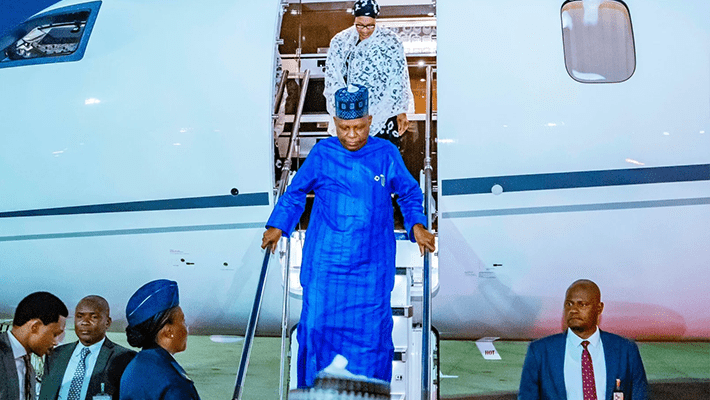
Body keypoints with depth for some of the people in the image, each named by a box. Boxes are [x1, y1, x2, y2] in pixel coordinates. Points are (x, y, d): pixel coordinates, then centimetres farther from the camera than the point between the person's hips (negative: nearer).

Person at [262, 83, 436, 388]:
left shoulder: (386, 154, 2)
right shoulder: (322, 153, 1)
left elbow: (410, 193, 14)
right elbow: (296, 192, 13)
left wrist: (417, 225, -1)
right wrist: (277, 226, 4)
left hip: (371, 265, 0)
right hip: (325, 262, 0)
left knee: (371, 330, 1)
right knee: (317, 325, 2)